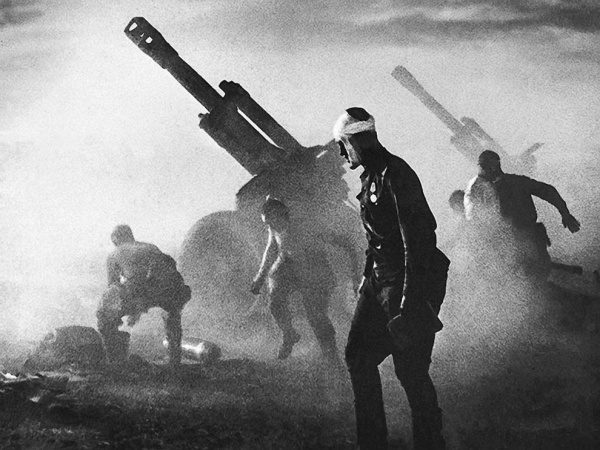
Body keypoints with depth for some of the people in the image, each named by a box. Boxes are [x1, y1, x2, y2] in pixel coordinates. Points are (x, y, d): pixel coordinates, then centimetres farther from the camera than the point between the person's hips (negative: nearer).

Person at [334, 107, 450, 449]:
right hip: (380, 279, 10)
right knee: (358, 357, 11)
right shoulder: (371, 177, 13)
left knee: (410, 370, -7)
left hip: (410, 280, -10)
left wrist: (410, 298, -26)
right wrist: (367, 277, 22)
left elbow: (415, 239, -23)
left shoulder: (396, 175, -18)